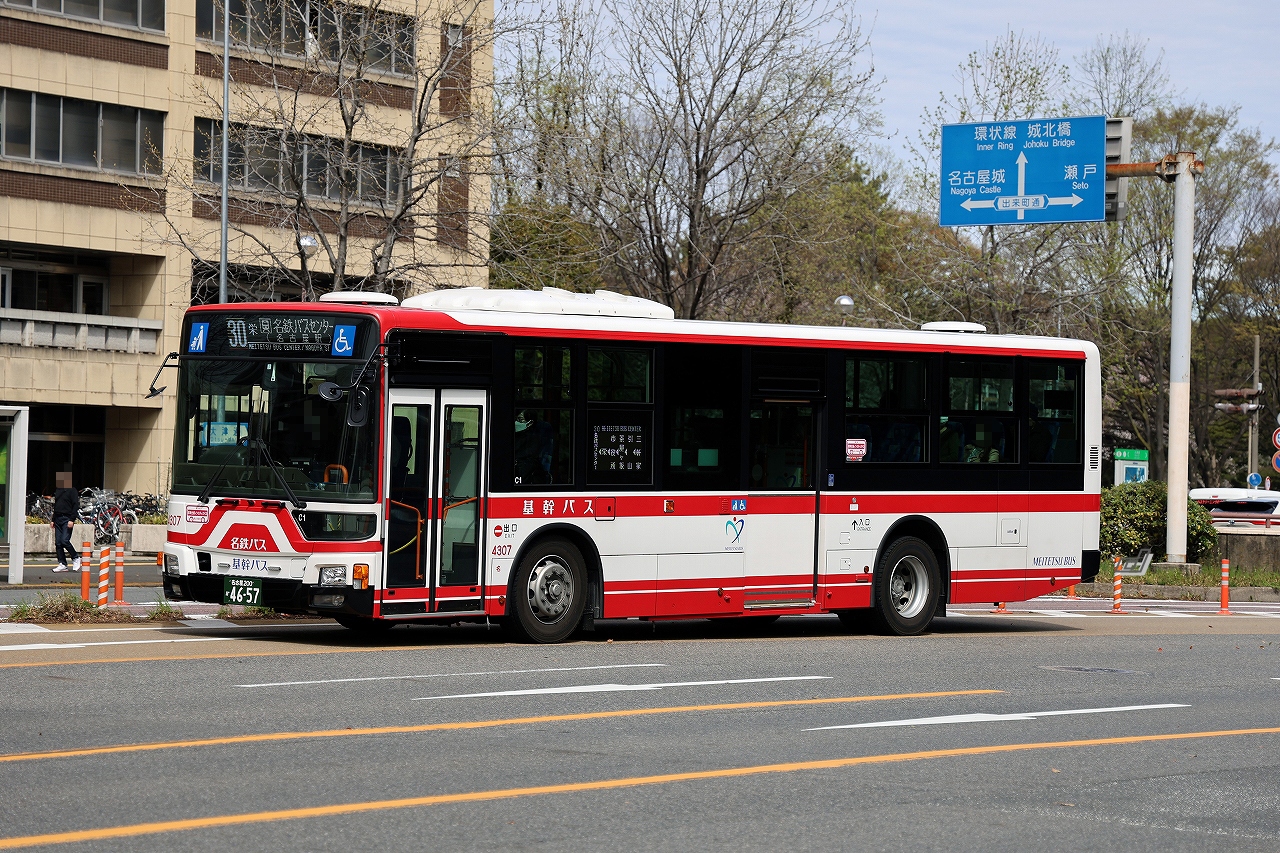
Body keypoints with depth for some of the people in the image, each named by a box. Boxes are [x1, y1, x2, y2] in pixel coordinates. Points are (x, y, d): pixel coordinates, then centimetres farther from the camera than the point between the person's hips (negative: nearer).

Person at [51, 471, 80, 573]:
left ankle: (76, 558, 3)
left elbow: (76, 506, -10)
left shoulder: (72, 491, -4)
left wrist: (72, 520, -18)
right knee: (58, 542, 2)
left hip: (67, 519, -8)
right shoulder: (58, 491, 19)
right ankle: (62, 564, 6)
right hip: (58, 519, 8)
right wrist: (53, 520, 18)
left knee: (65, 540, -16)